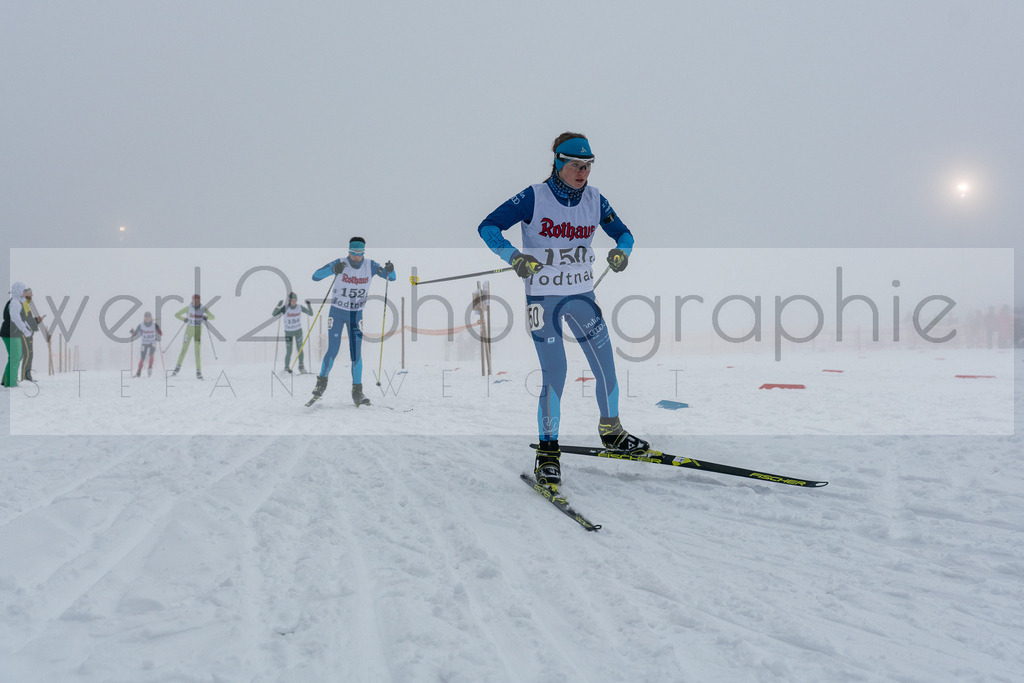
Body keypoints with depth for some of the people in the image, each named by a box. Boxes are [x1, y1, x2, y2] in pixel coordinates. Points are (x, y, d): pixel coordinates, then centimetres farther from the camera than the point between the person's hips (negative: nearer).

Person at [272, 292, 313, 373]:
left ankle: (301, 367, 14)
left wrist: (309, 306, -20)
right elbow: (274, 314, -20)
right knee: (289, 352, -1)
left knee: (299, 349, -2)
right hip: (288, 332, -2)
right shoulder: (285, 308, -14)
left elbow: (311, 313, -4)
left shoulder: (300, 307, -7)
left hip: (298, 331, 2)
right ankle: (286, 368, 16)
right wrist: (278, 306, -34)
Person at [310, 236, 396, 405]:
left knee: (356, 354, -3)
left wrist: (390, 270, -23)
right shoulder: (340, 263, -14)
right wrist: (333, 270, -38)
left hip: (356, 315, 2)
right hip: (337, 312, -2)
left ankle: (357, 392, 5)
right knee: (332, 351, -3)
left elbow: (391, 278, 0)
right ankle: (322, 382, 22)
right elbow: (315, 277, -20)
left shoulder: (370, 266, -6)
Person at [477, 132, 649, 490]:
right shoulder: (535, 198, -11)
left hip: (582, 295, 5)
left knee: (606, 366, 6)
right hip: (543, 297, -4)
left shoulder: (594, 199, 2)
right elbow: (488, 226, -13)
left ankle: (611, 430, 30)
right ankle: (547, 451, 6)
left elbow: (623, 233, 13)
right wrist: (514, 256, -28)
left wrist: (621, 251, -10)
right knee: (554, 374, -10)